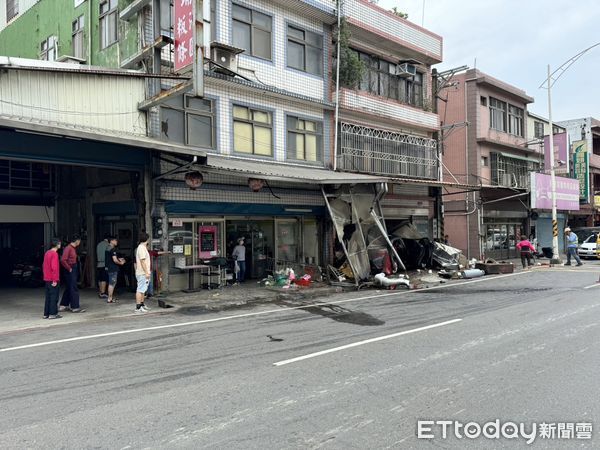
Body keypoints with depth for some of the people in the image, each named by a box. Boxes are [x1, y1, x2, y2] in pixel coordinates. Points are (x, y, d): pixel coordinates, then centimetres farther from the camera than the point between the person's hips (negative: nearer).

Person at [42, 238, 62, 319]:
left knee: (48, 296, 13)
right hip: (53, 280, -9)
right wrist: (55, 280, -19)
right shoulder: (54, 254, -16)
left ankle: (46, 314, 16)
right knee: (54, 297, -2)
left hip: (47, 279, 9)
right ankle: (53, 314, 1)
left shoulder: (47, 253, 12)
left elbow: (44, 266, 17)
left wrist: (45, 275, 22)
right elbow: (54, 268, -21)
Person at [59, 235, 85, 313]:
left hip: (74, 270, 10)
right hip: (70, 271, -10)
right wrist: (69, 268, -16)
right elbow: (63, 260, -24)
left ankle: (63, 306, 24)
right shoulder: (68, 248, -16)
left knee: (68, 289, 15)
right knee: (74, 289, -6)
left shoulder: (73, 248, 12)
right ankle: (75, 307, -3)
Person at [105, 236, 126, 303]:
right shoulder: (113, 249, -17)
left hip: (108, 268, 10)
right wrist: (121, 263, -4)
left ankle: (110, 297, 24)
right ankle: (109, 299, 0)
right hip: (113, 269, -10)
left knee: (111, 283, 17)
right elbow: (115, 260, -21)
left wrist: (119, 259, 17)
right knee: (112, 283, -4)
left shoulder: (107, 249, 13)